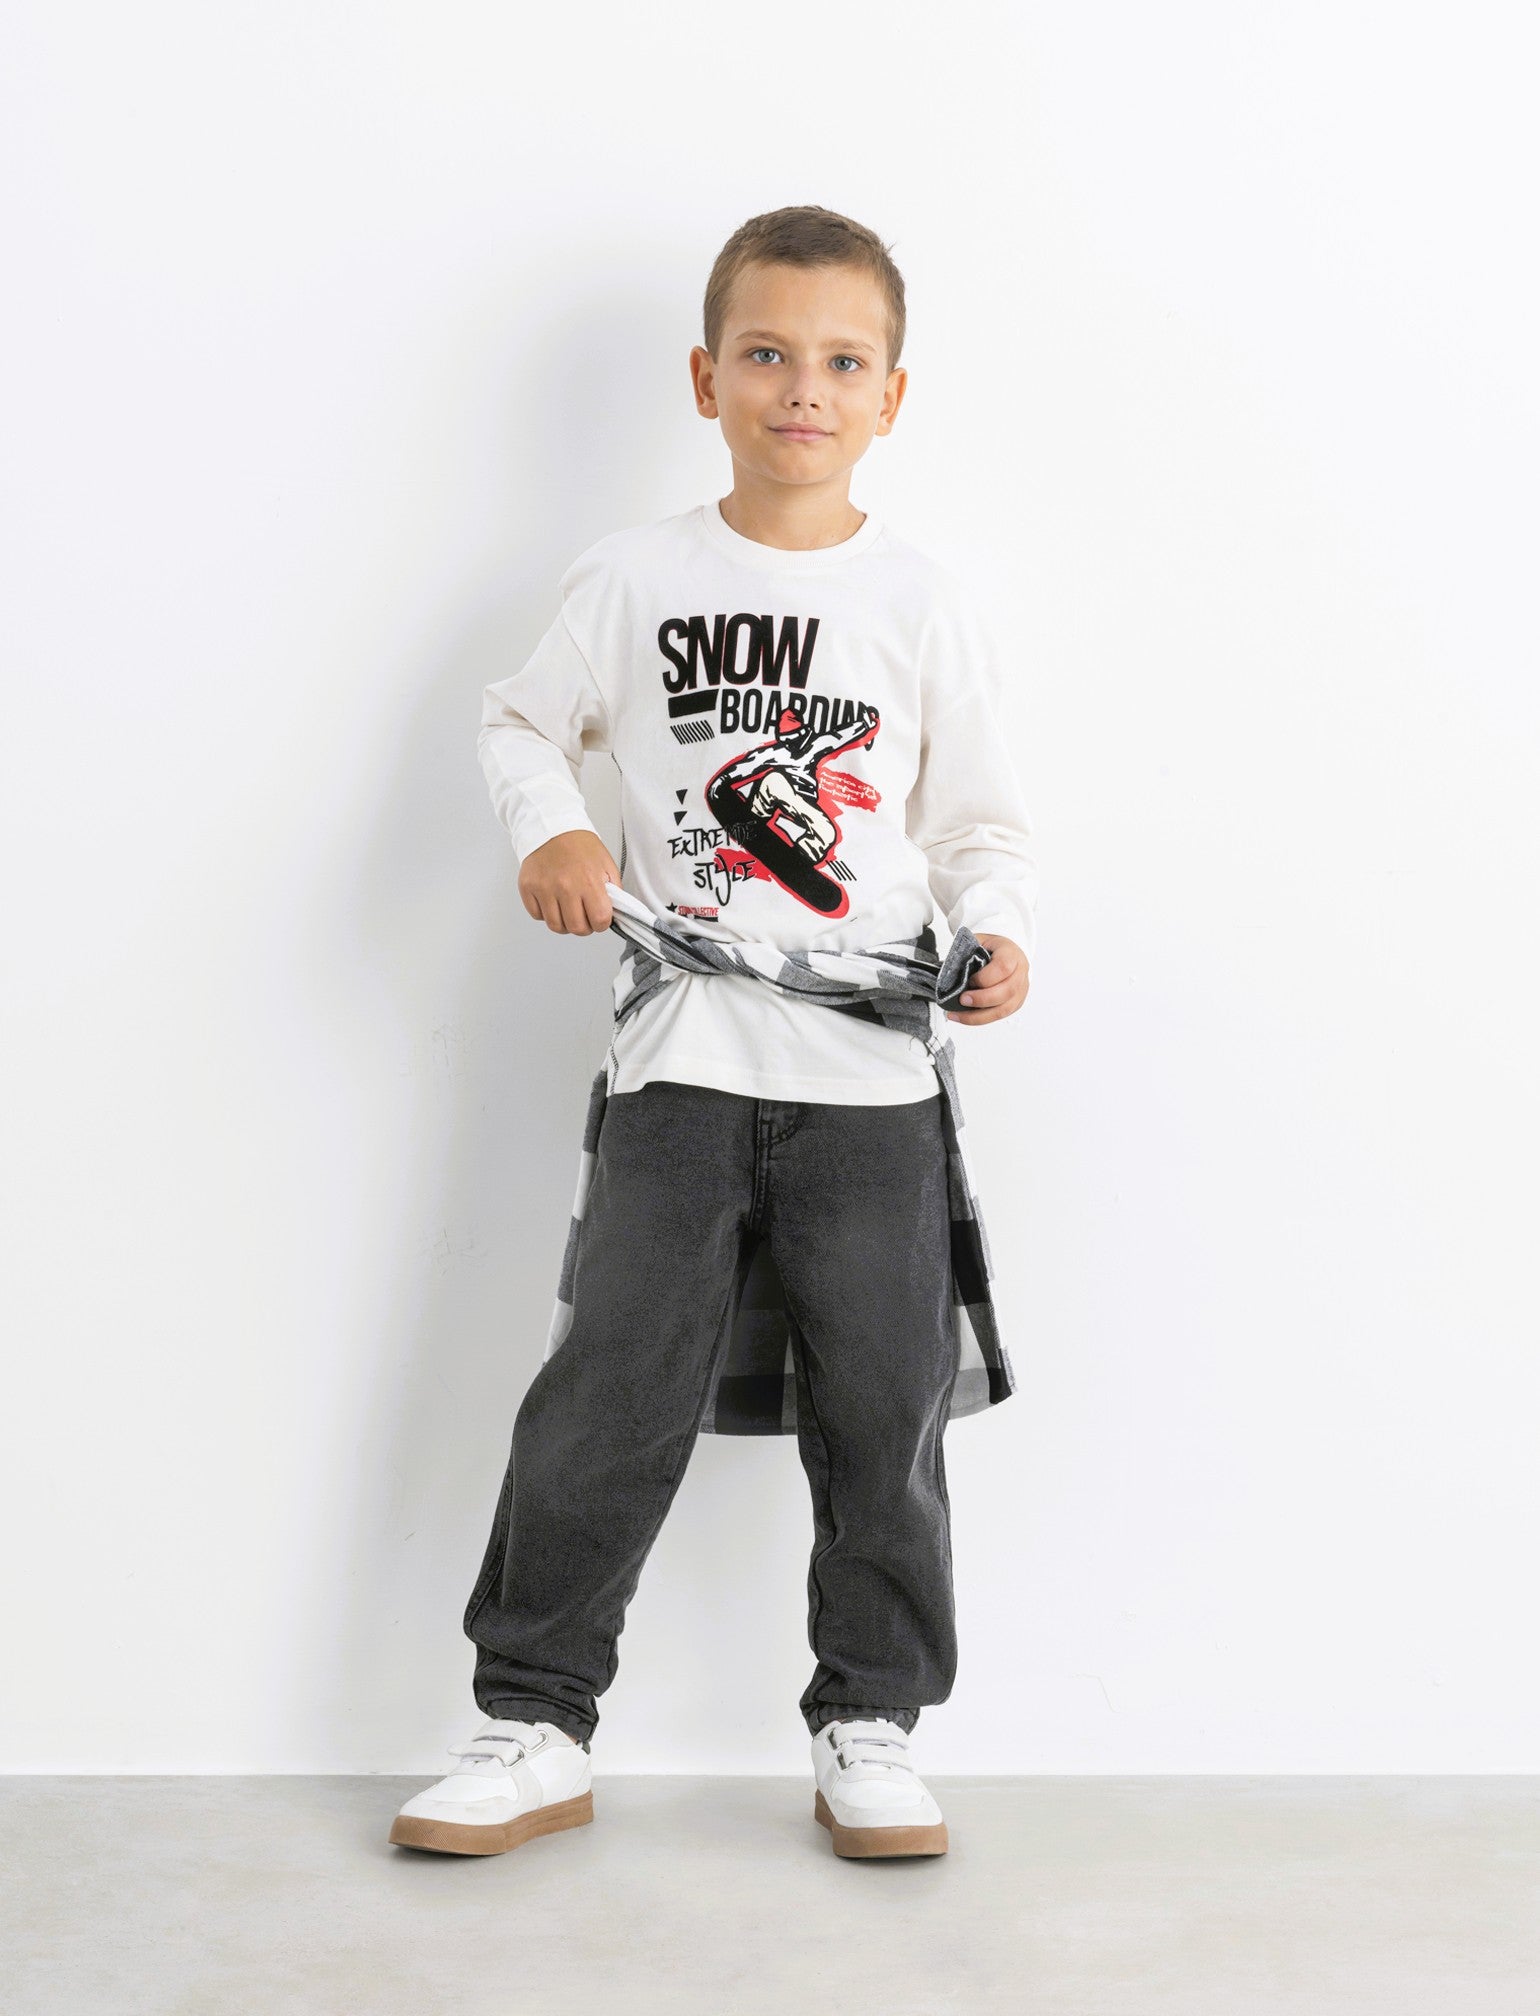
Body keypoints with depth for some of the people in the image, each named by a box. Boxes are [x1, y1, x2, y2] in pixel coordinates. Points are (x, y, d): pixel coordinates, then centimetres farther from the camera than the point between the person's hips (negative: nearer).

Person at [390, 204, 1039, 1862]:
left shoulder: (924, 604, 4)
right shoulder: (634, 579, 4)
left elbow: (980, 819, 8)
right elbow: (521, 722, 14)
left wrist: (997, 933, -11)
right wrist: (549, 829, -7)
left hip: (872, 1072, 1)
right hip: (682, 1058, 0)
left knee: (882, 1408, 6)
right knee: (608, 1399, 2)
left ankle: (869, 1727, 22)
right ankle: (534, 1724, 15)